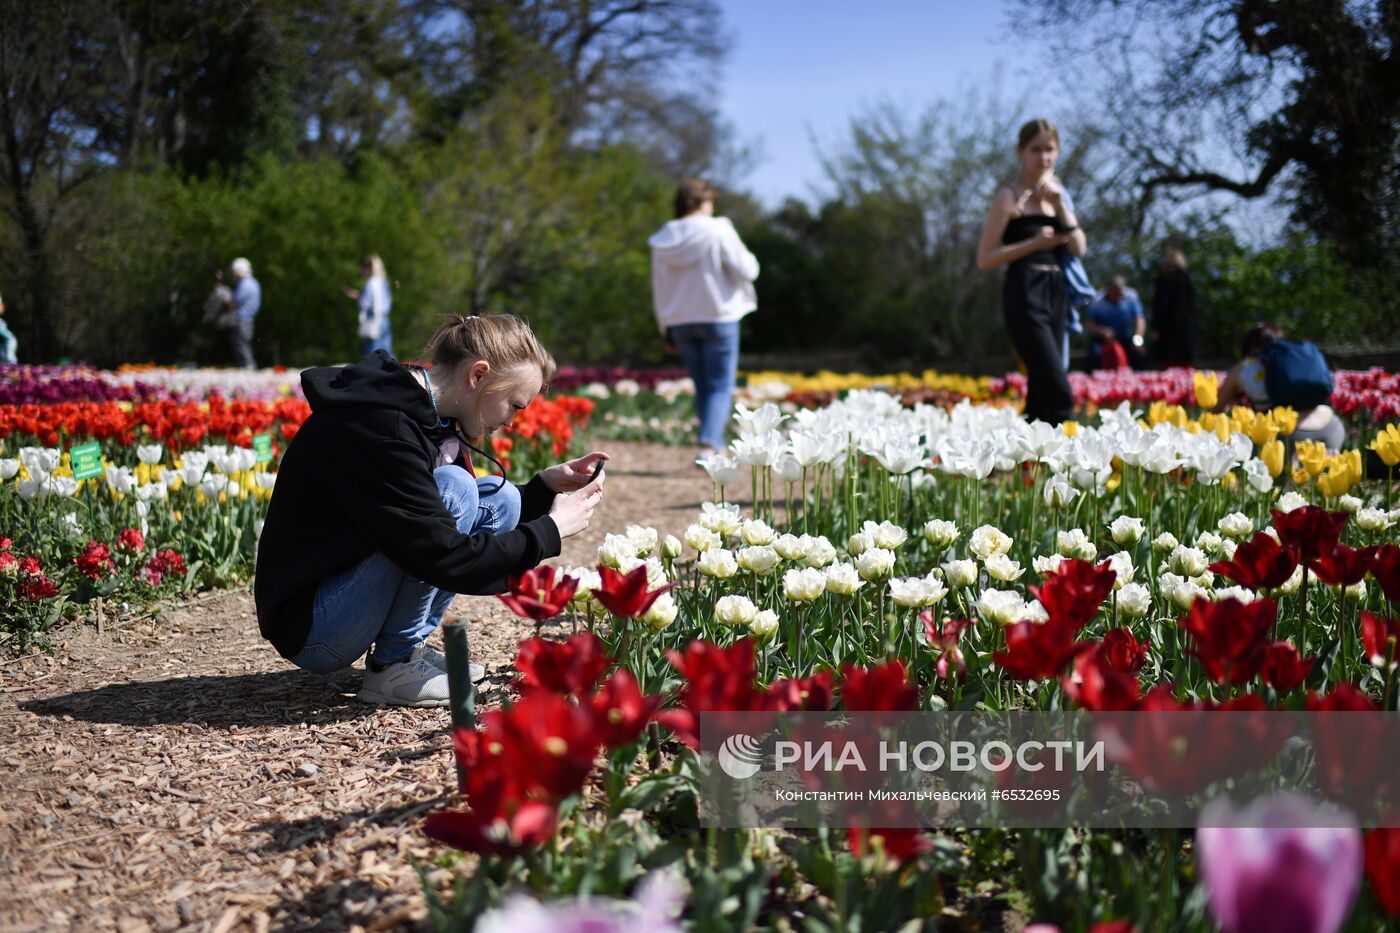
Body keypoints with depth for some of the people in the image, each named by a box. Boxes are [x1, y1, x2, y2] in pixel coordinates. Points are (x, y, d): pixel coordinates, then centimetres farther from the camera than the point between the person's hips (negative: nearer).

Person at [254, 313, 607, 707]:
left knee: (502, 500, 3)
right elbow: (444, 558, -28)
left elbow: (484, 512, 16)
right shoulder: (380, 425, -26)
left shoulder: (424, 412, 4)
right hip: (309, 630, -10)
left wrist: (546, 485, 1)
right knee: (452, 489, -24)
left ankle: (410, 647, 5)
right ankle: (391, 668, -12)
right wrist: (550, 530, -17)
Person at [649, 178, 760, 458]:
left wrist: (667, 329, 18)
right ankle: (708, 446, -16)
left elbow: (659, 290, 10)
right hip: (718, 318, -5)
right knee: (720, 387, 0)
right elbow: (746, 271, -12)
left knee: (702, 388, 15)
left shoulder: (663, 240, 5)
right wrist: (746, 254, 10)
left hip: (680, 322, 5)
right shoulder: (718, 231, -10)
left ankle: (717, 445, 18)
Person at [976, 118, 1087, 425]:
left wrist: (1060, 205, -5)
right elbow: (985, 258, -8)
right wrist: (1036, 242, -13)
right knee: (1058, 393, -15)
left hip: (1056, 293, 7)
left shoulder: (1056, 193, 16)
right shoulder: (1010, 196, -3)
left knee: (1041, 393, 8)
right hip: (1025, 295, -7)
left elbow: (1079, 249, 5)